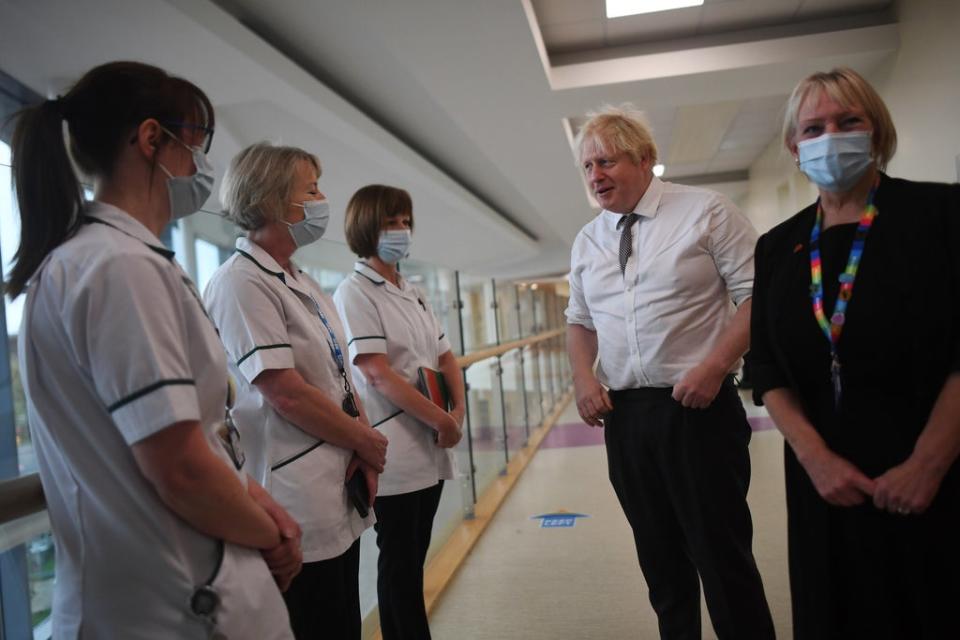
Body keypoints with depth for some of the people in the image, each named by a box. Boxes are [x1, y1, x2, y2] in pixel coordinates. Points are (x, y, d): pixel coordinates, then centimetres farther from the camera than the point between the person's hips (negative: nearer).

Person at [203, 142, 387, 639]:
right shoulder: (241, 282, -15)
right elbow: (286, 393, -21)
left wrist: (365, 455, -2)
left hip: (341, 497, 9)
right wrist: (368, 443, -8)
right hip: (298, 508, -9)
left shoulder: (303, 284, 13)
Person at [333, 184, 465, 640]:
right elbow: (377, 373, -18)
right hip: (394, 449, -7)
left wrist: (458, 411, -3)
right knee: (399, 559, 4)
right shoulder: (354, 293, -9)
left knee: (415, 556, 15)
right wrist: (441, 419, -16)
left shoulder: (413, 293, 14)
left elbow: (445, 357, 14)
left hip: (431, 446, 7)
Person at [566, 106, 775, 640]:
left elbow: (758, 294, -8)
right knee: (660, 557, 16)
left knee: (722, 554, 4)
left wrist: (715, 366, -19)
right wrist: (583, 377, 0)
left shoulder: (705, 211, -4)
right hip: (624, 414, 5)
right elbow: (580, 320, 18)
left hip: (698, 408, -4)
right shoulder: (587, 241, 11)